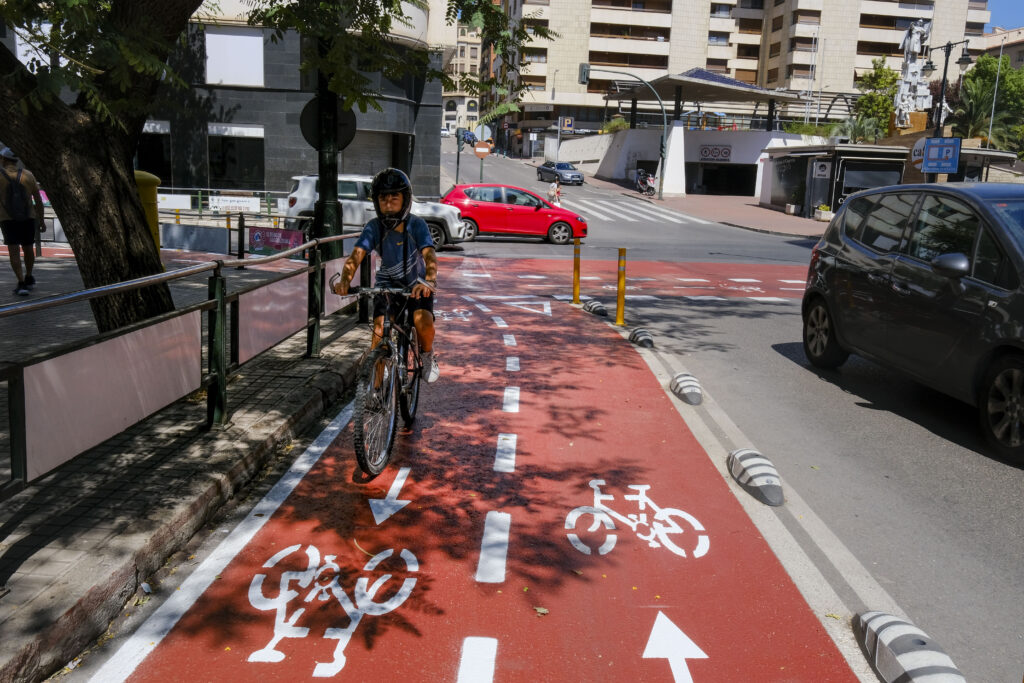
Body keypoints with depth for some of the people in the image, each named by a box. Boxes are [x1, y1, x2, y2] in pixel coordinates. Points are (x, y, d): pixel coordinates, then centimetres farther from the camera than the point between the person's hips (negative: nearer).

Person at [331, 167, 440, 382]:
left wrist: (429, 281, -56)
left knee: (423, 323, -25)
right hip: (387, 285, 2)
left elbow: (429, 255, -35)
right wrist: (344, 280, -50)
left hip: (417, 285, -2)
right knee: (379, 331, -16)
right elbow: (356, 255, -29)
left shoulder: (416, 225, -22)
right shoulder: (374, 227, -18)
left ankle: (427, 355, 8)